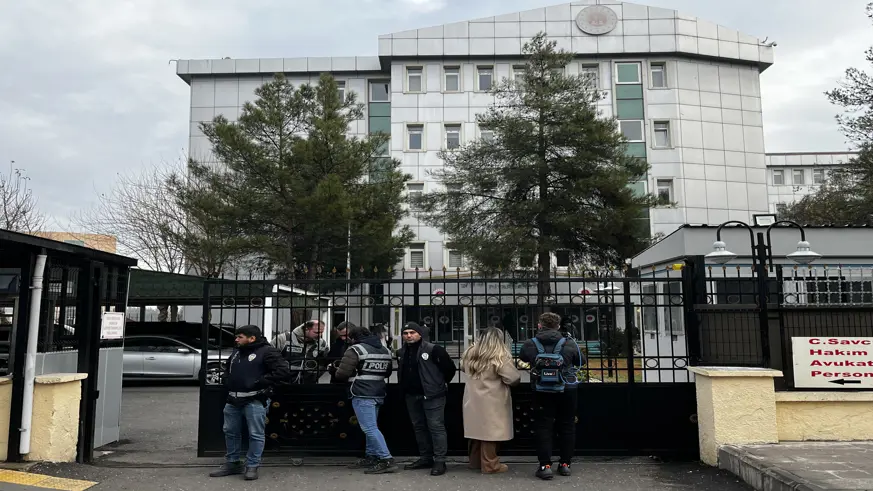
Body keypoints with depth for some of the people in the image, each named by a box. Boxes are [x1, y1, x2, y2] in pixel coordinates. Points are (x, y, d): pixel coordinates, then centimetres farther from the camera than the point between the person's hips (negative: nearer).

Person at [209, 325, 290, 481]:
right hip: (233, 400, 8)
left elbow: (283, 371, -18)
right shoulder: (236, 352, 16)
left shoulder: (267, 351, -9)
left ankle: (252, 466, 8)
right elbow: (228, 370, 33)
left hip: (255, 401, -8)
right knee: (230, 432, 14)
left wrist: (260, 382, -19)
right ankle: (232, 463, 28)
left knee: (255, 434, -2)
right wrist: (227, 381, 11)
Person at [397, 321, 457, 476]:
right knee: (419, 427, 14)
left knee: (436, 427, -5)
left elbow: (450, 367, -10)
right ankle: (425, 458, 24)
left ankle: (440, 461, -1)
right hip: (411, 395, 7)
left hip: (432, 395, -7)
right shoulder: (401, 353, 10)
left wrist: (441, 383, 0)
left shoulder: (433, 349, -13)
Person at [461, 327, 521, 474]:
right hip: (491, 402, -6)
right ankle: (490, 465, 10)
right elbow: (514, 379, -16)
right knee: (489, 431, 2)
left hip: (473, 400, 6)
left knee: (477, 428, 16)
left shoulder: (470, 353, 5)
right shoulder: (500, 357, -16)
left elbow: (463, 368, 23)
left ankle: (475, 461, 27)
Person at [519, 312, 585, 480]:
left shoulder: (530, 344, -7)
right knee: (566, 427, 14)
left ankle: (545, 466, 1)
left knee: (544, 427, 6)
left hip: (542, 392, -1)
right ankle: (565, 464, 19)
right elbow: (581, 362, 10)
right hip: (566, 391, 1)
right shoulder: (569, 344, -6)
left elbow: (522, 359, 13)